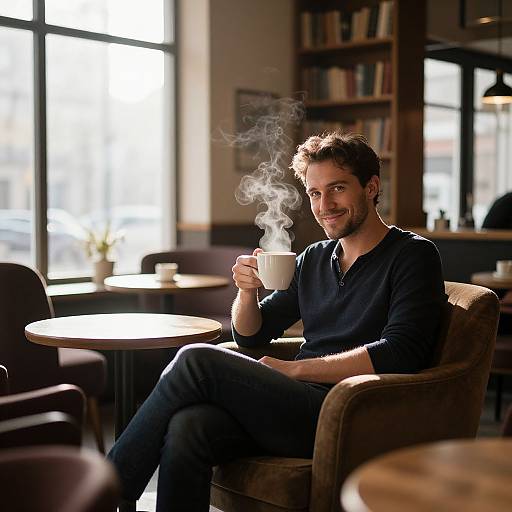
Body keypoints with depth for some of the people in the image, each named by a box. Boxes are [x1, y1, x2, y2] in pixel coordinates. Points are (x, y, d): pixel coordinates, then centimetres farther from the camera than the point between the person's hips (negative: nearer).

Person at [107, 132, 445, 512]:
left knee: (197, 361, -20)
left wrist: (293, 369, -11)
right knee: (186, 428, -26)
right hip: (297, 406, 6)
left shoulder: (413, 255, 1)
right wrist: (247, 291, 1)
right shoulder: (314, 260, 20)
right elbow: (250, 336, 24)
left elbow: (398, 354, -13)